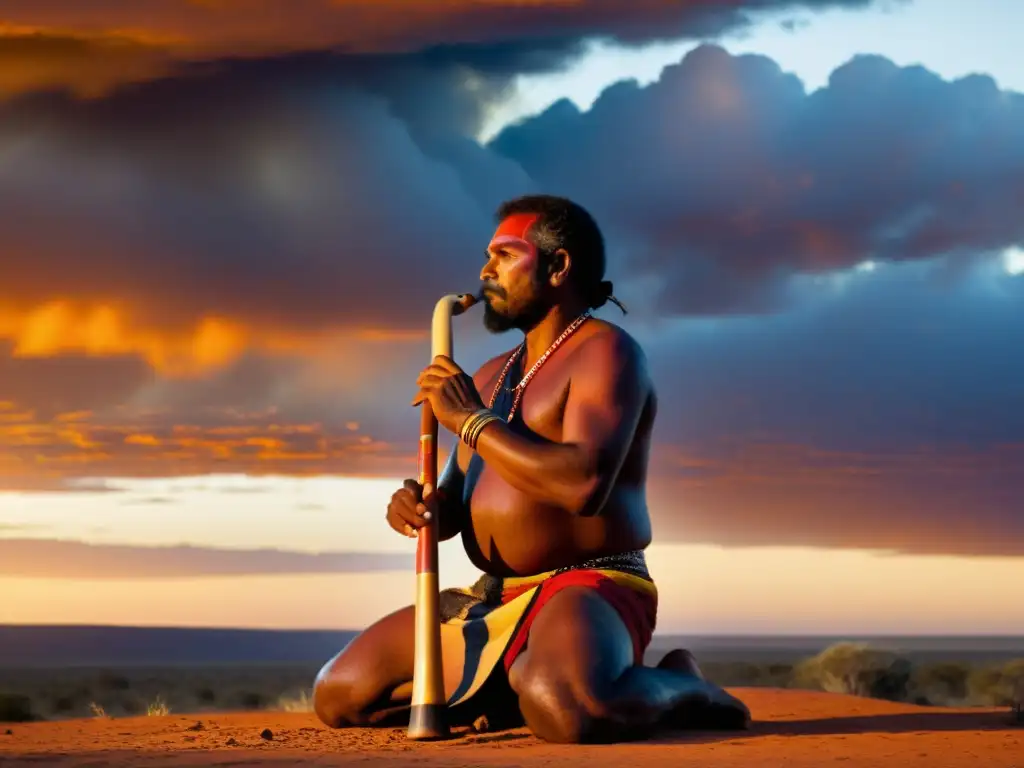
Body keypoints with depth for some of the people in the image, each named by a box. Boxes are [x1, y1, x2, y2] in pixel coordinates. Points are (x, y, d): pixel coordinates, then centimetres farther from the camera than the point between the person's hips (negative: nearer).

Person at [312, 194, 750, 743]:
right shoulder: (489, 378, 18)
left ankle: (675, 687, -7)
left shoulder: (606, 352, -9)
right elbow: (455, 502, 19)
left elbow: (584, 484, -25)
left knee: (562, 710, -41)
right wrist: (419, 508, -6)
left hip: (590, 590, -8)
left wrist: (471, 421, -17)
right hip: (491, 603, 8)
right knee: (338, 695, 0)